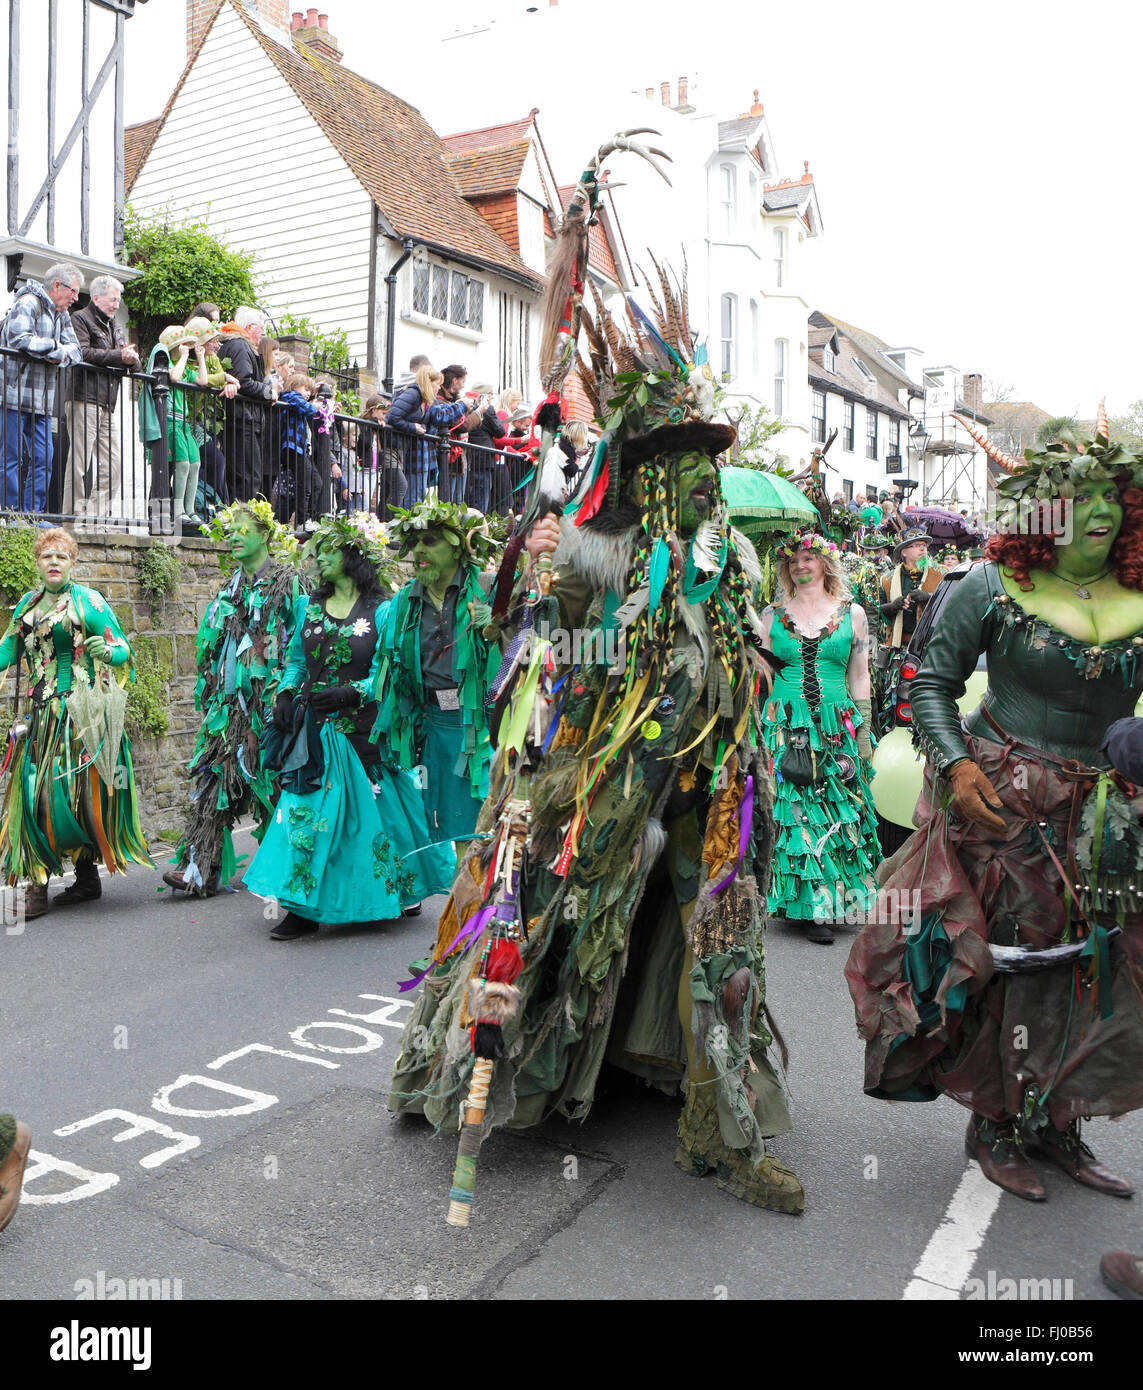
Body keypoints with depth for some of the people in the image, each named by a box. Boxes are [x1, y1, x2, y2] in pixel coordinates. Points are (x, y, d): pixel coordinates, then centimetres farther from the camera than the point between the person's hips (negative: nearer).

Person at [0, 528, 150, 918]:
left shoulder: (88, 602, -3)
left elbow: (123, 648, -6)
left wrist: (108, 652, -27)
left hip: (80, 711, -5)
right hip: (44, 711, 5)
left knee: (77, 790, -3)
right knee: (34, 790, 0)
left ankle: (88, 874, 10)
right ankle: (38, 884, 6)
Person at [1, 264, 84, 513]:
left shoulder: (62, 314, 19)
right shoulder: (28, 303, -7)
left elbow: (76, 350, 12)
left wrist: (61, 354, -10)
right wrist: (56, 349, -11)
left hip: (42, 402, 8)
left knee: (43, 460, 4)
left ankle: (31, 514, 8)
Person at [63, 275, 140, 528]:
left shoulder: (114, 327, 25)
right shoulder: (80, 319, 1)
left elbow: (130, 361, 22)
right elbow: (82, 352, -16)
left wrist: (131, 357, -2)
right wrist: (118, 356, -13)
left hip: (109, 404, 8)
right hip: (85, 400, -8)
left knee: (114, 463, 3)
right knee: (80, 461, -8)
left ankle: (97, 515, 7)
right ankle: (74, 518, -6)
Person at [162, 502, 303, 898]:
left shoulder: (288, 582, 1)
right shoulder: (228, 590, 19)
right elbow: (211, 647, 23)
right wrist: (208, 694, 17)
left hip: (269, 698, -6)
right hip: (229, 700, 6)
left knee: (272, 780, -2)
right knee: (215, 776, -2)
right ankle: (202, 868, -3)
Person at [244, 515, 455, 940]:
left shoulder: (381, 611, -4)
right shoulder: (308, 607, 13)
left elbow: (385, 674, -9)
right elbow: (296, 660, 16)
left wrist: (348, 693, -22)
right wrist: (286, 694, -1)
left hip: (362, 733, -4)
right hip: (315, 731, 4)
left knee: (370, 812, 3)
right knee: (307, 810, 0)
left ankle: (401, 891, 25)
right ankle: (304, 908, 7)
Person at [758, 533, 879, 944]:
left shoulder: (852, 613, 8)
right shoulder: (772, 615, 8)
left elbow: (859, 677, 8)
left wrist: (864, 733, 3)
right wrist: (758, 727, 2)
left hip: (837, 726, 0)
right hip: (784, 726, 0)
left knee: (836, 812, 1)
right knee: (794, 812, -3)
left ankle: (832, 898, 14)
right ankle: (811, 907, 6)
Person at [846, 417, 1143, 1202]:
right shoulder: (994, 590, -5)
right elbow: (933, 685, -1)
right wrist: (955, 765, -13)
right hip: (1002, 799, -4)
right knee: (1002, 960, 3)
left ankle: (1056, 1124, 29)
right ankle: (994, 1126, 22)